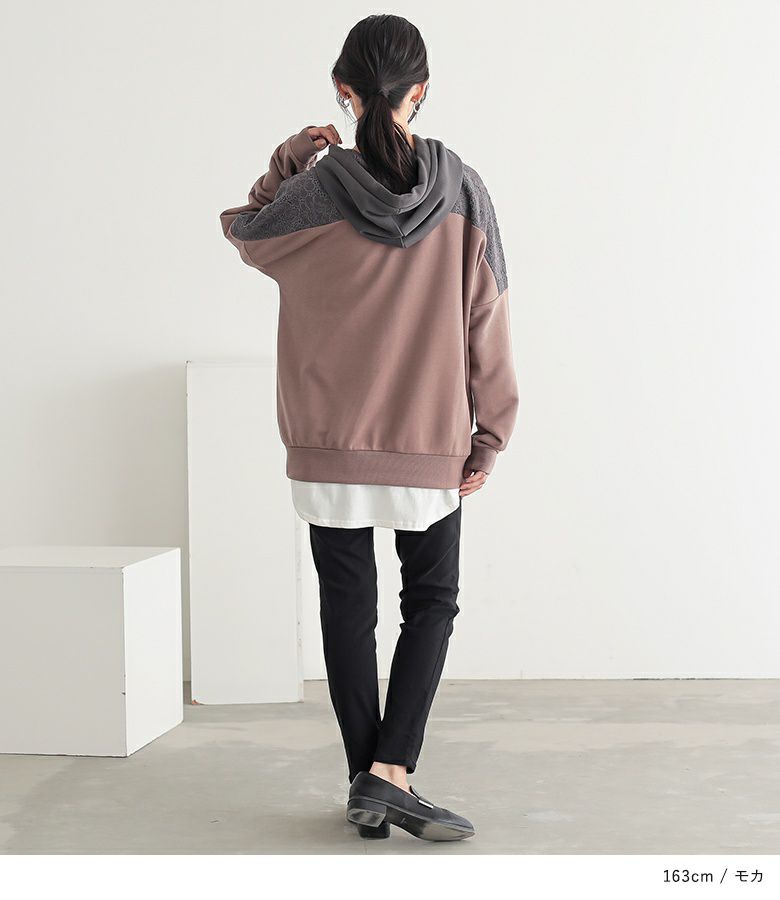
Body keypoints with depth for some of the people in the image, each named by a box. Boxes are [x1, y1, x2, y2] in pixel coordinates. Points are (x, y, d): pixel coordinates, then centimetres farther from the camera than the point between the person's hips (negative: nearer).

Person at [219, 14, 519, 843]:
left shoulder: (314, 192, -9)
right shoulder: (462, 191, -6)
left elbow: (242, 234, 14)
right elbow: (487, 324, -2)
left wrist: (283, 167, 6)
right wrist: (491, 433, 5)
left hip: (330, 444, 0)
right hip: (431, 443, 0)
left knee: (348, 608, 10)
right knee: (431, 603, 13)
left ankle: (366, 788, 15)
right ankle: (392, 771, -2)